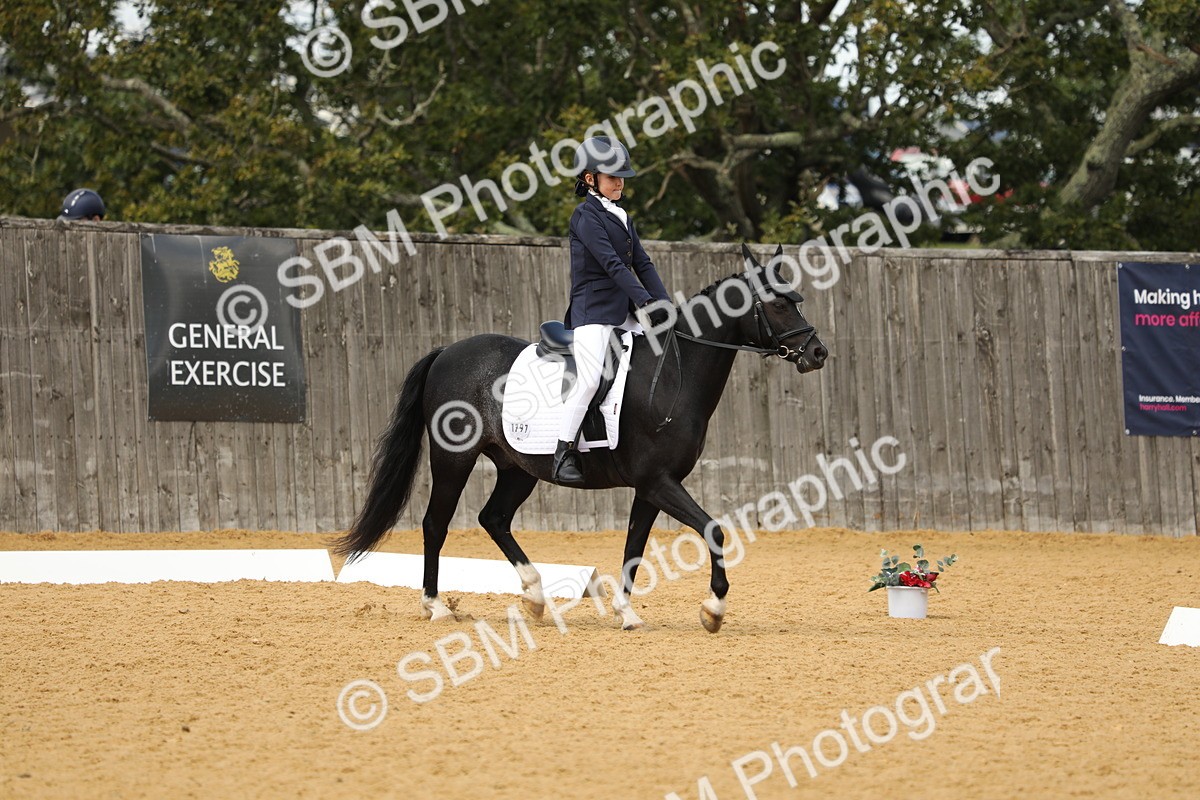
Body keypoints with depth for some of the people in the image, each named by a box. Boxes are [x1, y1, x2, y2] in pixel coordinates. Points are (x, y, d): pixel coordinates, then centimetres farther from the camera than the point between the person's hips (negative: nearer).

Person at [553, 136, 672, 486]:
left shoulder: (621, 217, 18)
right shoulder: (586, 216, -7)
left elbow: (642, 264, 14)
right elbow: (611, 263, -17)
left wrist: (663, 303, 0)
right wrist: (645, 301, -24)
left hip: (624, 313, 8)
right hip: (592, 310, -8)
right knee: (590, 378, -22)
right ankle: (564, 453, -17)